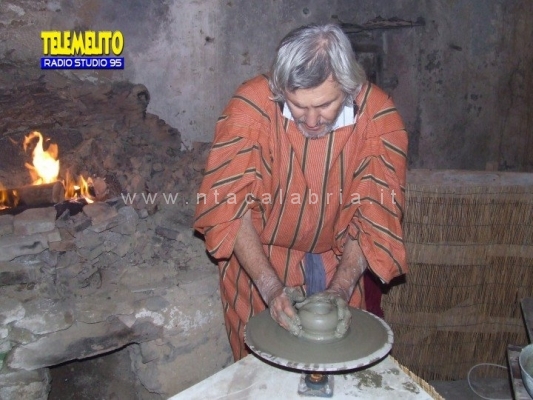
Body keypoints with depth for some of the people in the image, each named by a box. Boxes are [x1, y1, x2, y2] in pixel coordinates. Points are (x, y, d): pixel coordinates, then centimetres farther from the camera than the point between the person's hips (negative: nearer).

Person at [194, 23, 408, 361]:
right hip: (261, 255, -1)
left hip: (340, 258, 2)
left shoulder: (378, 114, -19)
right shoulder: (252, 106, -25)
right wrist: (271, 287, -30)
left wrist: (341, 288, -25)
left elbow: (377, 213, -15)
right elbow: (229, 206, -23)